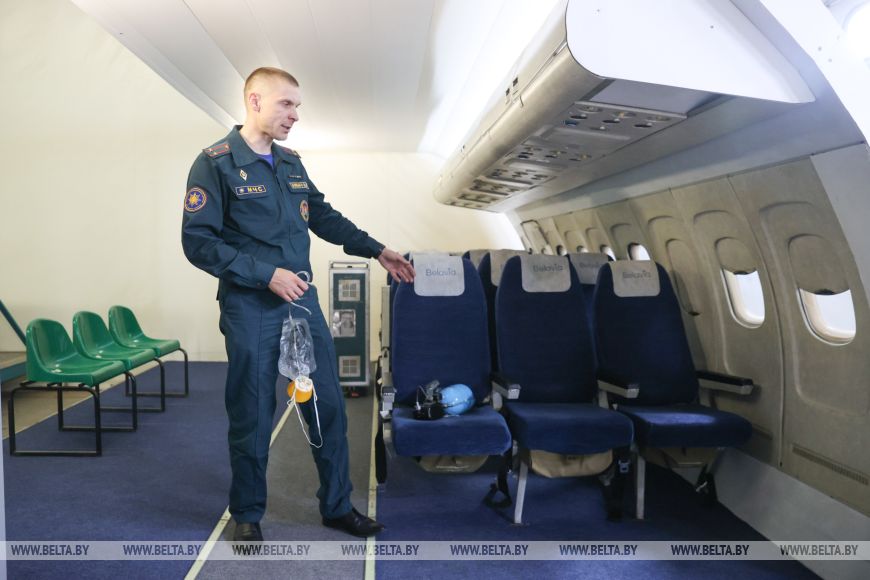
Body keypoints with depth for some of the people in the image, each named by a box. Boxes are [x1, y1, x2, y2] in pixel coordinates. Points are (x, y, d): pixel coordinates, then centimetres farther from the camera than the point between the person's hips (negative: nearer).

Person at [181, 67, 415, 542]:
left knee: (329, 406, 9)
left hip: (303, 301, 6)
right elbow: (198, 241, -13)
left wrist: (377, 250, 19)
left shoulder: (291, 163, 13)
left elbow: (325, 217, 23)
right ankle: (247, 516, 25)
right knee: (252, 417, 4)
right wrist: (267, 275, -18)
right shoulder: (216, 163, -7)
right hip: (250, 310, -6)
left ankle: (337, 506, 25)